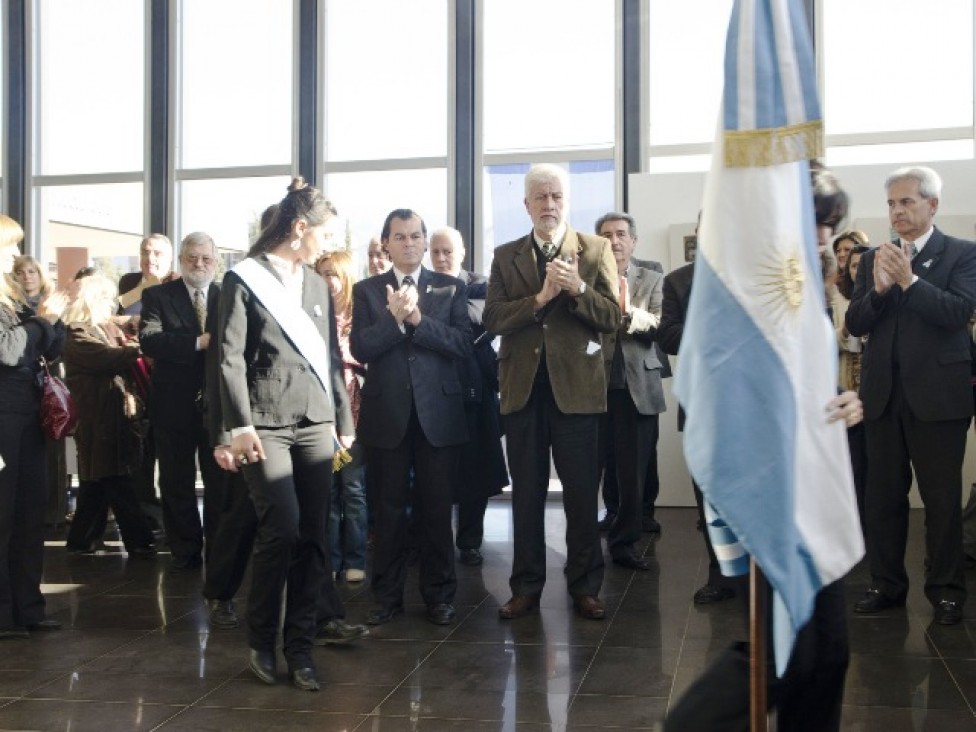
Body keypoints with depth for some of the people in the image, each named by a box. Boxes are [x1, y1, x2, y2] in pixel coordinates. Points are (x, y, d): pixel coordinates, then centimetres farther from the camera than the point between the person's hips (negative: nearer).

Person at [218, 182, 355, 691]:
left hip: (316, 424, 5)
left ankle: (300, 648, 10)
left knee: (312, 535, 1)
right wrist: (239, 426, -13)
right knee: (282, 529, -14)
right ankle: (261, 641, 7)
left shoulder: (318, 285, 17)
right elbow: (231, 357, -6)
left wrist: (344, 420, 14)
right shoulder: (244, 279, 0)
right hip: (266, 425, -5)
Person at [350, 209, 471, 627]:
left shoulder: (451, 288, 7)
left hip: (438, 412, 0)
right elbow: (360, 348, -5)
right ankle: (388, 596, 18)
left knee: (436, 509, 6)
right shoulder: (367, 290, 7)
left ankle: (439, 594, 18)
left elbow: (463, 344, -6)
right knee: (388, 510, 7)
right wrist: (395, 319, -18)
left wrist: (417, 319, -15)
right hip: (386, 413, 0)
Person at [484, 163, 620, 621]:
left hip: (576, 387, -2)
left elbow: (613, 317, -4)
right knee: (526, 493, 9)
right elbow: (493, 319, -2)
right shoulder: (506, 256, 8)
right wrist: (540, 298, -15)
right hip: (523, 388, 2)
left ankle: (585, 586, 18)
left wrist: (578, 289, -19)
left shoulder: (596, 250, 4)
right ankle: (526, 586, 19)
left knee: (581, 492, 5)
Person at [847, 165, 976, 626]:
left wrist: (909, 280, -21)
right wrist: (878, 289, -15)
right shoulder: (873, 259, 11)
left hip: (937, 394, -4)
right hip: (883, 395, 4)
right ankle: (887, 585, 19)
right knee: (883, 497, 9)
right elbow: (854, 324, 3)